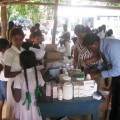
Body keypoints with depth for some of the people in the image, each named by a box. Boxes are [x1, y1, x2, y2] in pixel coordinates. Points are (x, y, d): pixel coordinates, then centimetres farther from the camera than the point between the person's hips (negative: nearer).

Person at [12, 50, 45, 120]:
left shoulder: (19, 78, -24)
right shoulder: (38, 74, -9)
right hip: (34, 109, 4)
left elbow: (17, 99, -20)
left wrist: (12, 88, -6)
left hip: (23, 110, -4)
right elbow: (43, 93, 0)